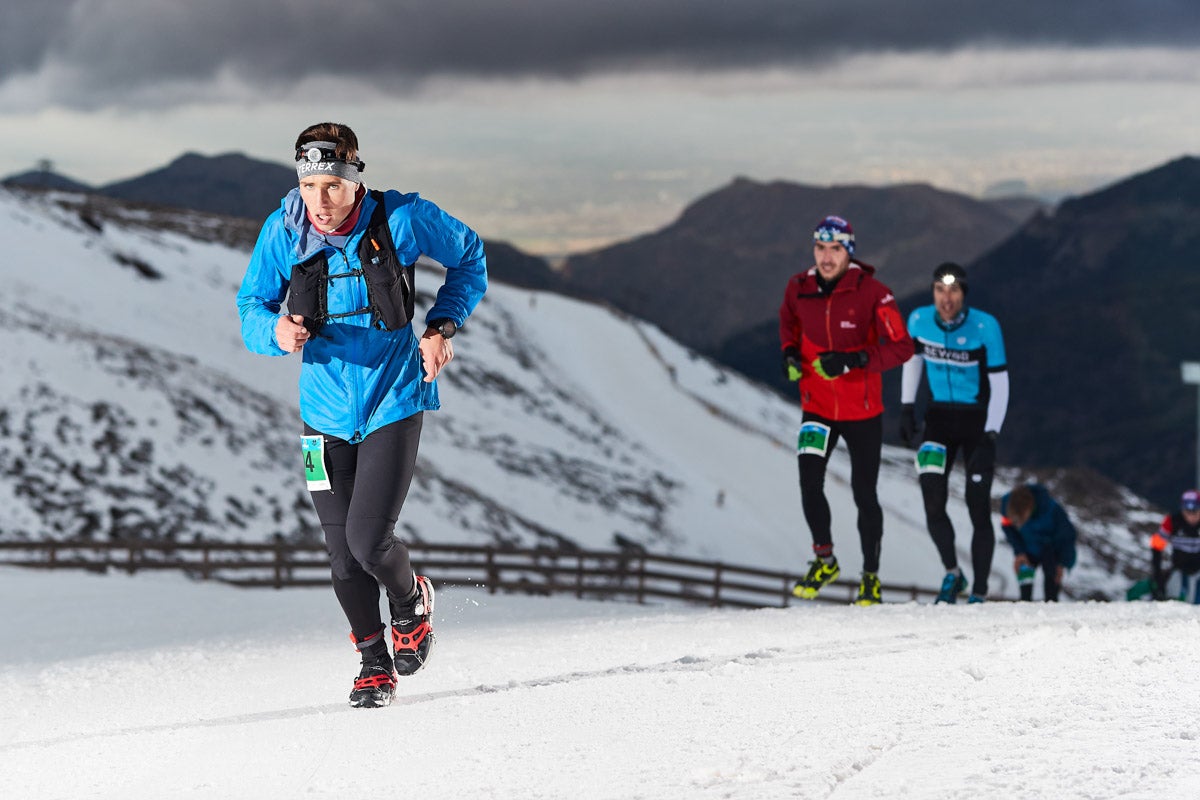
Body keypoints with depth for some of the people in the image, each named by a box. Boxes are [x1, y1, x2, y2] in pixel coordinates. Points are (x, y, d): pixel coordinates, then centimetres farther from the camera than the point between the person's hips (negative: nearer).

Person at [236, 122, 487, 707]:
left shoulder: (402, 219, -14)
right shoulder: (282, 233, -9)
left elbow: (468, 257, 4)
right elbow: (250, 307, 2)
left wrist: (443, 326, -8)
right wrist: (276, 331, -22)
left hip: (392, 401, -3)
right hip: (326, 411, 3)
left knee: (368, 540, -14)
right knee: (343, 557, 5)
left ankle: (412, 602, 21)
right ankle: (375, 662, 28)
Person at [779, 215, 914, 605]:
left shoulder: (871, 293, -16)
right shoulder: (799, 289, -4)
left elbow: (901, 347, -15)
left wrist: (854, 359, -28)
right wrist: (790, 353, -1)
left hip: (863, 412, -2)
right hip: (817, 408, 2)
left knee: (864, 495, 4)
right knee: (809, 483, -13)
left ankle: (871, 575, 21)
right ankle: (824, 559, 9)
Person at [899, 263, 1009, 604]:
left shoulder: (985, 327, -17)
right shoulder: (920, 320, -7)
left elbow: (999, 383, -13)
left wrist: (990, 435, -19)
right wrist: (907, 407, 10)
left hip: (977, 420, -3)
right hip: (939, 416, 3)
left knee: (979, 509, -5)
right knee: (933, 505, -10)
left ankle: (979, 593, 4)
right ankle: (952, 573, 12)